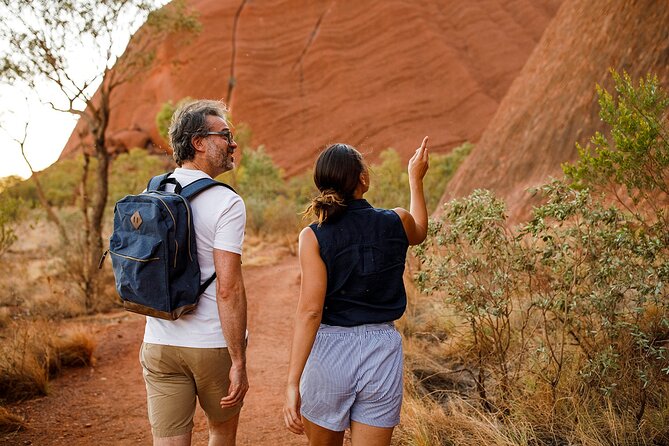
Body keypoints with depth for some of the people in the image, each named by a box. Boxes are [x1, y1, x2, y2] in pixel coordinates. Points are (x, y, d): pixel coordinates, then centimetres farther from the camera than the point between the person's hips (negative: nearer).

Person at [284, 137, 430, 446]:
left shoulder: (314, 236, -10)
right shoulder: (397, 223, -3)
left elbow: (310, 311, -16)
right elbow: (419, 232, 23)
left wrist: (293, 383, -14)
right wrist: (416, 179, 36)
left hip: (329, 351, -1)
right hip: (383, 351, 2)